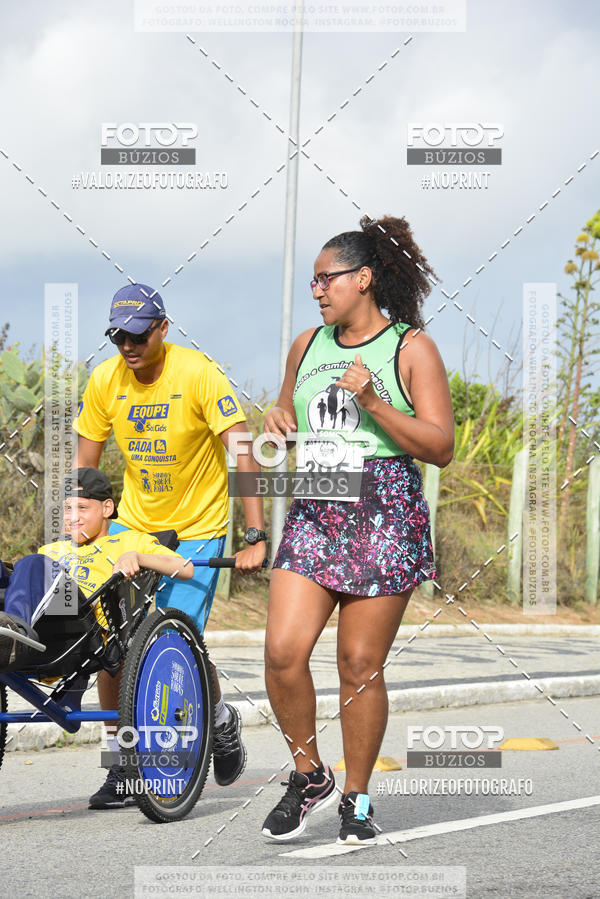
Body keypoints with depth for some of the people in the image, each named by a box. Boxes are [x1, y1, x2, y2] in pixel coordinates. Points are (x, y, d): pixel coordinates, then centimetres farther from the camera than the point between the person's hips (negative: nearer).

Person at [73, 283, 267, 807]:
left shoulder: (199, 375, -18)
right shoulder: (104, 381, -5)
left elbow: (241, 455, -21)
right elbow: (84, 466, 4)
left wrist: (256, 536, -28)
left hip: (198, 527, -4)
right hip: (132, 522, 4)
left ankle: (222, 721, 19)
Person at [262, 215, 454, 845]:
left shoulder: (410, 349, -2)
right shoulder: (307, 345, 14)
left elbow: (441, 448, -6)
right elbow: (287, 407, 31)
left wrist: (374, 403, -17)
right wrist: (277, 421, 6)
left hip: (386, 516, -4)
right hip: (314, 513, 4)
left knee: (361, 665, -2)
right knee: (282, 652, -10)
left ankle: (356, 799, 14)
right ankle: (309, 774, 10)